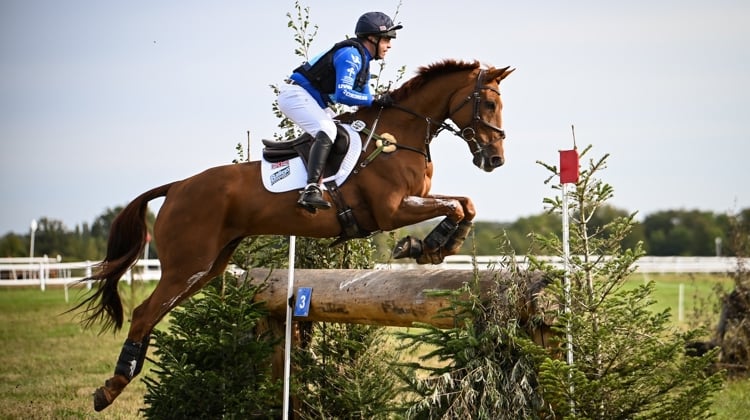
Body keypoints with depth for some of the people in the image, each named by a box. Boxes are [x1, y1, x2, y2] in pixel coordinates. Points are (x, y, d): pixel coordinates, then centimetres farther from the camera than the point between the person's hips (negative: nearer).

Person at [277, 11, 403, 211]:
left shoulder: (362, 60, 15)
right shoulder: (350, 54, -17)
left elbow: (363, 99, 16)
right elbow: (343, 95, -27)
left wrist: (387, 102, 1)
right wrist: (376, 100, -22)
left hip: (313, 101, 11)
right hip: (295, 93, -11)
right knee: (327, 130, -31)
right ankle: (311, 189, -44)